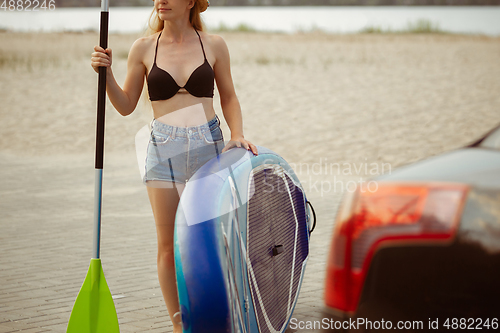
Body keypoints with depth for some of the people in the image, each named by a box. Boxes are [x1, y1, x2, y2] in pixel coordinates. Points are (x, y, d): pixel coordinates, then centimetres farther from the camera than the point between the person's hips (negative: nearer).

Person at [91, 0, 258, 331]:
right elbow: (126, 105, 10)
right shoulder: (144, 48, 6)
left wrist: (237, 135, -1)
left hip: (209, 145, 0)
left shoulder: (214, 45, 5)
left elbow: (229, 97, 13)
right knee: (169, 245, 0)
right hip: (164, 149, 0)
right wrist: (106, 73, -4)